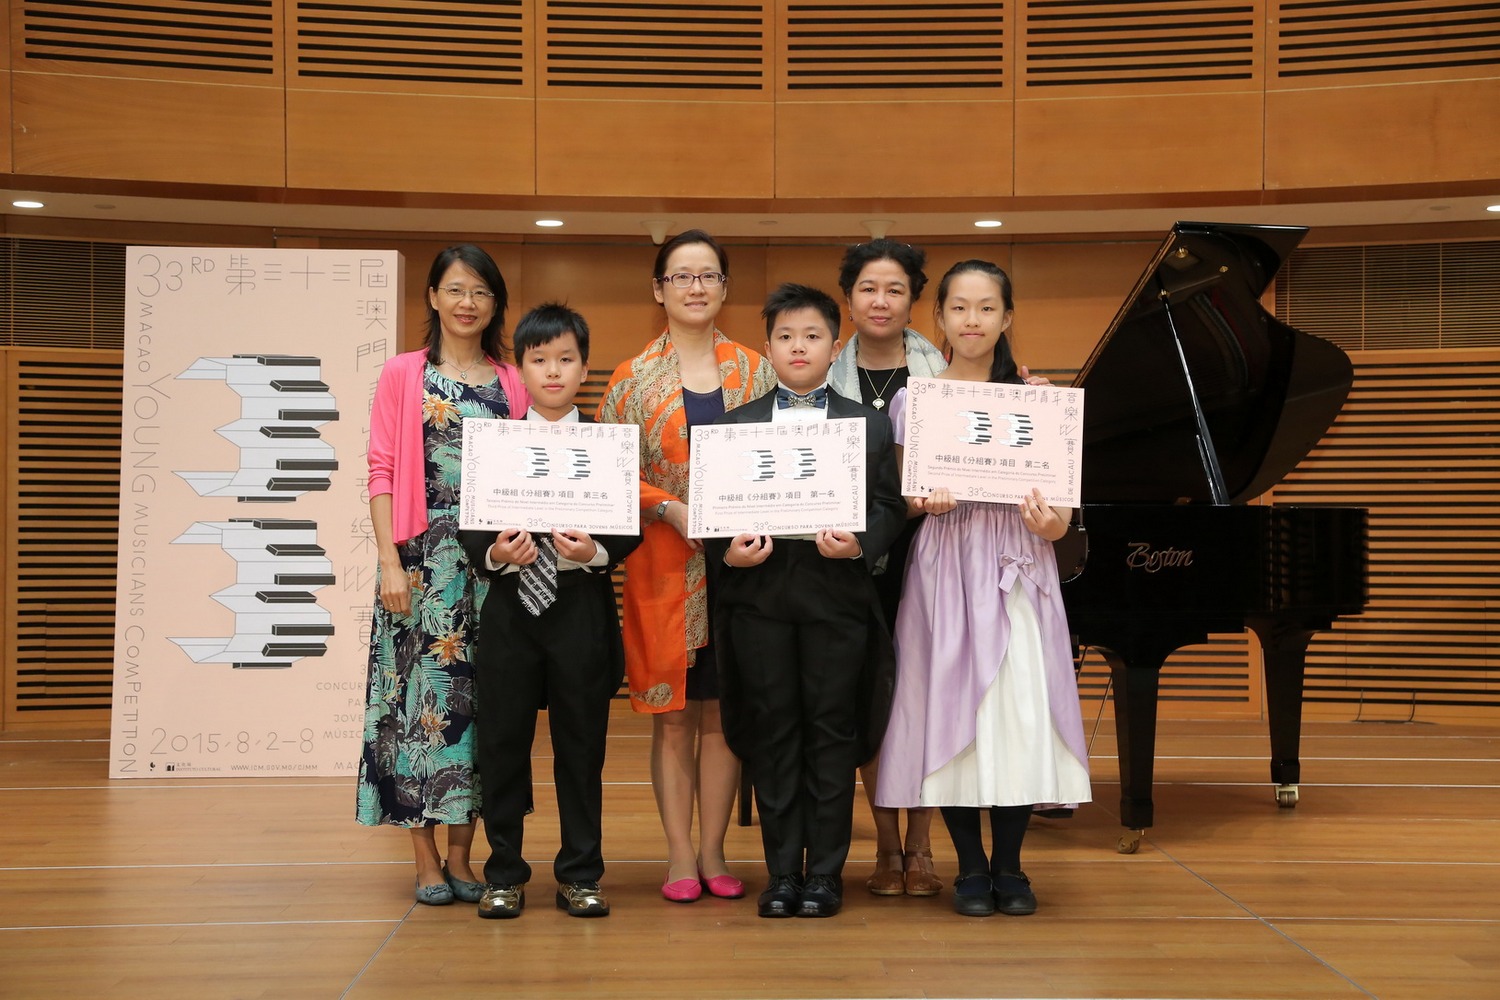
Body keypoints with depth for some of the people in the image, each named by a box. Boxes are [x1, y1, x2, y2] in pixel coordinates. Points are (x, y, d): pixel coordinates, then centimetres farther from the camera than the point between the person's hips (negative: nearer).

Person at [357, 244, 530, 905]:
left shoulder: (512, 383, 10)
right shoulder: (403, 375, 4)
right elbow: (382, 472, -1)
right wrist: (390, 563, -9)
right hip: (421, 558, -2)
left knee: (478, 695, 4)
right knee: (419, 694, -2)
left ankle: (461, 855, 14)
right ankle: (426, 860, 7)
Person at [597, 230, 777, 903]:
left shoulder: (754, 372, 9)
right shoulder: (633, 378, 5)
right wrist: (672, 508, -13)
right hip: (663, 566, -1)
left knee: (723, 709, 5)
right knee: (671, 712, 2)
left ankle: (712, 850, 15)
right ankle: (680, 855, 11)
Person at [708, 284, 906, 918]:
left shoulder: (868, 424, 8)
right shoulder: (735, 425, 10)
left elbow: (889, 506, 3)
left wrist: (859, 545, -15)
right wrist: (728, 552, -12)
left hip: (837, 590, -1)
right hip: (758, 594, 1)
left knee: (832, 733, 3)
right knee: (772, 734, 5)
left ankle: (824, 873, 13)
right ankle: (783, 873, 15)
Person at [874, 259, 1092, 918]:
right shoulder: (914, 400, 6)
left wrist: (1053, 522, -14)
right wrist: (925, 500, -15)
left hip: (1017, 566, 1)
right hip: (945, 562, 0)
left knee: (1020, 708, -4)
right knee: (951, 708, -2)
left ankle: (1009, 866, 11)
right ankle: (971, 869, 12)